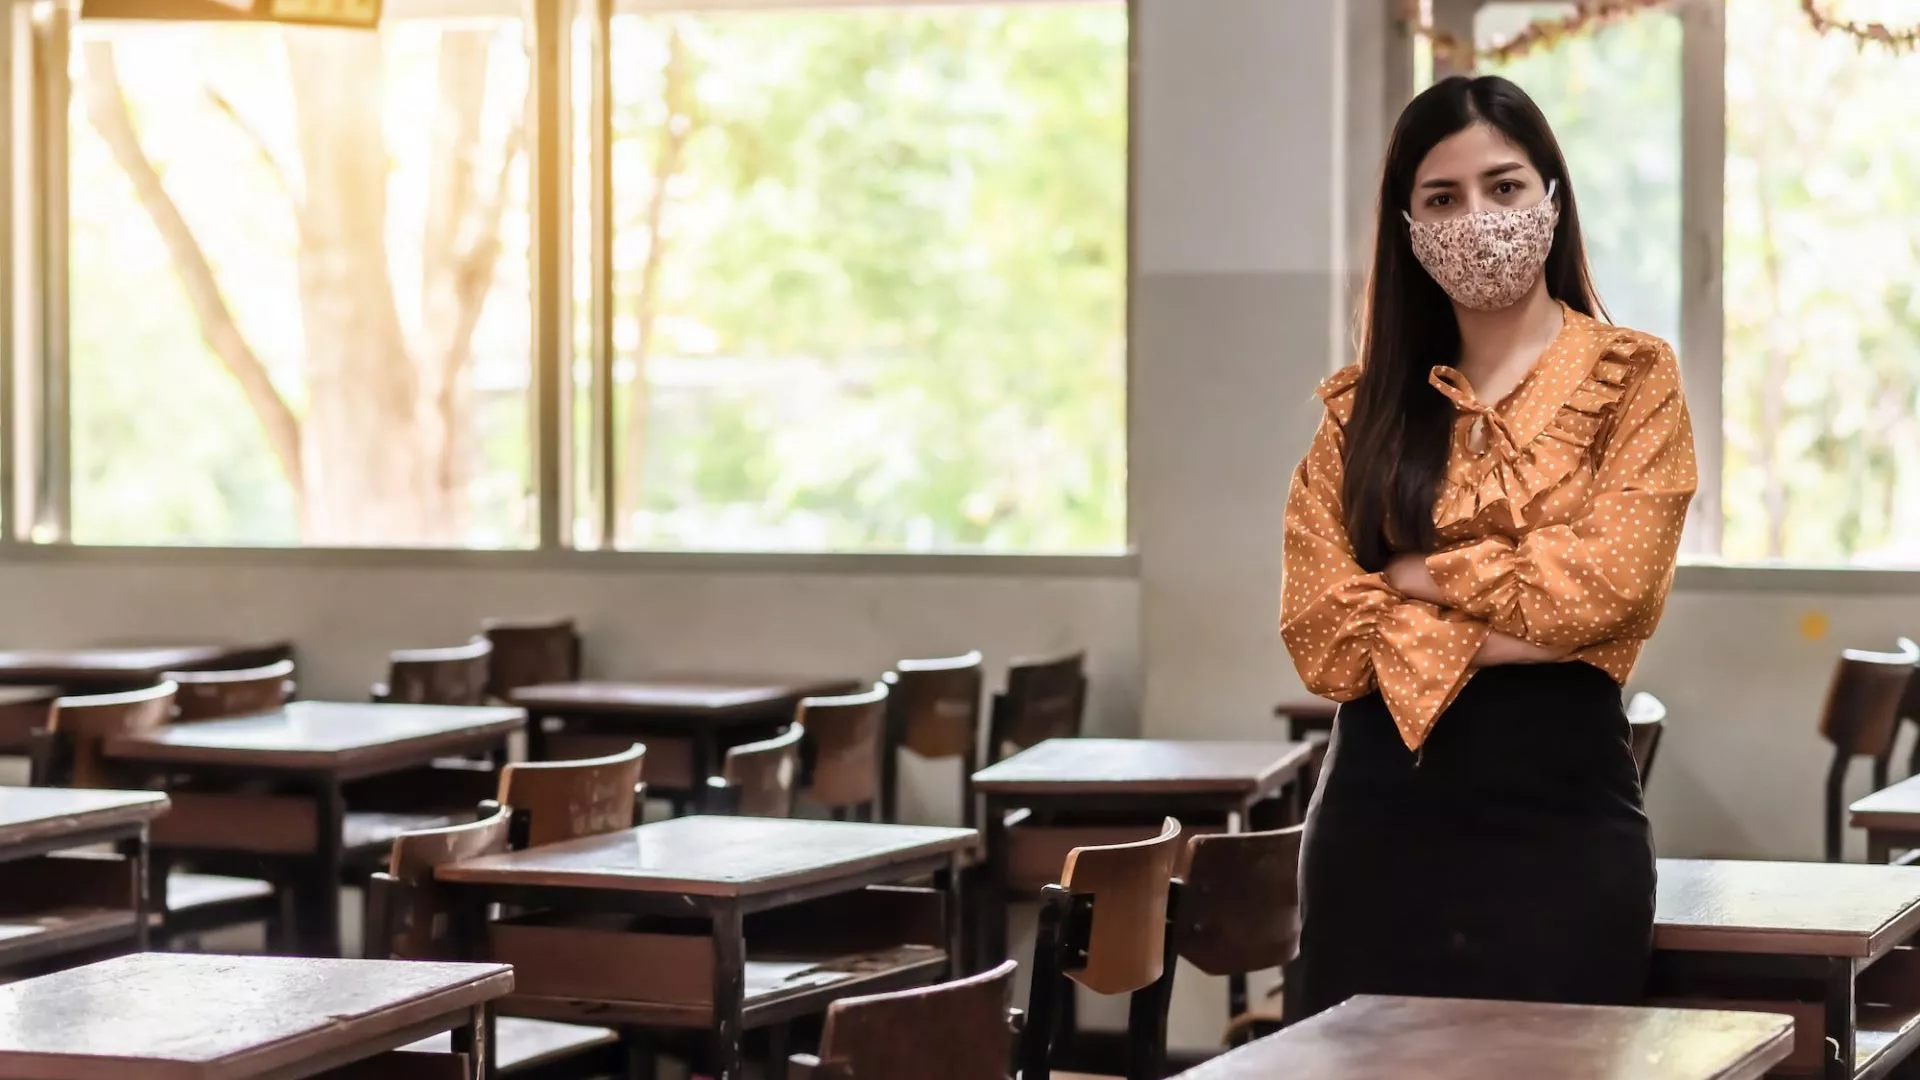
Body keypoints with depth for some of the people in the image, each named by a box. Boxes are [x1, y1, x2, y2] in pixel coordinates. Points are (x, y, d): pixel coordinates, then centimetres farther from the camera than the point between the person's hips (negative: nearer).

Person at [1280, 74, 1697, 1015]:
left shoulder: (1633, 380, 2)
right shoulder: (1362, 408, 9)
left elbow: (1599, 588, -13)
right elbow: (1321, 632, -3)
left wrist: (1420, 574, -4)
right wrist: (1525, 632, -10)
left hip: (1559, 823, -2)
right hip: (1379, 823, 3)